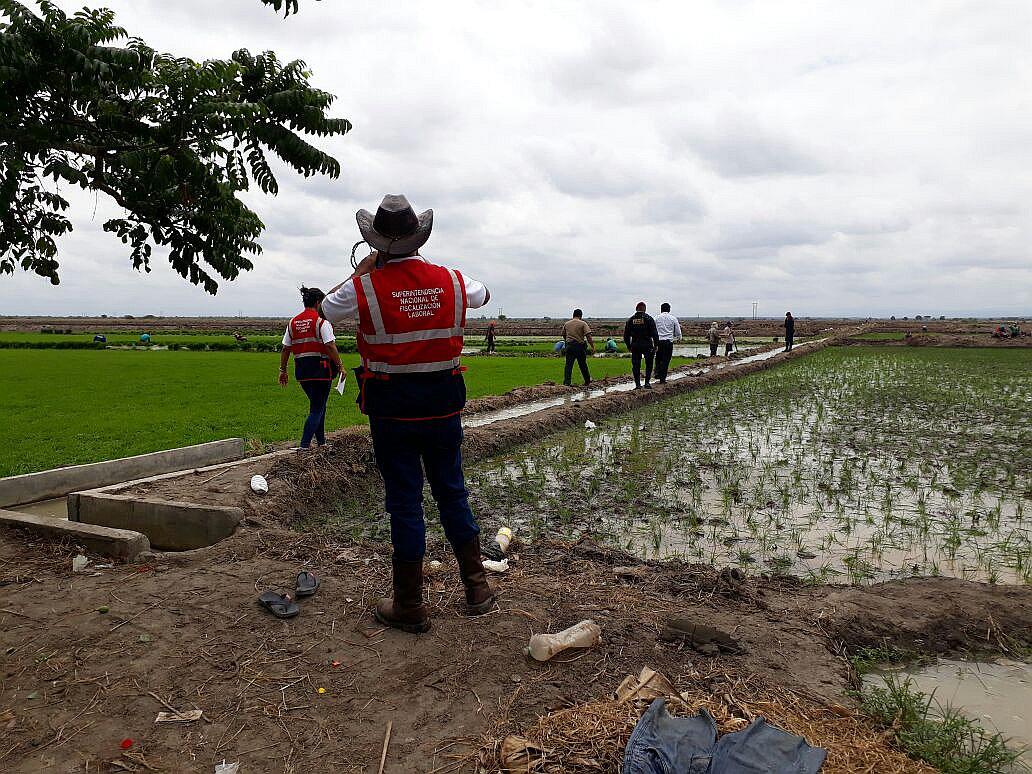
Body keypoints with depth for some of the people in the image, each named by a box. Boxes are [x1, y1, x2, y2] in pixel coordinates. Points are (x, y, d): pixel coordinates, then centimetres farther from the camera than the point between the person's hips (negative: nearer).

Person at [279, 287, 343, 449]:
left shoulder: (293, 322, 10)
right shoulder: (321, 321, -8)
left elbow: (285, 349, 10)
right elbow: (330, 346, -17)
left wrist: (282, 371, 15)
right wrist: (339, 366, -11)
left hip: (301, 371, 6)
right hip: (320, 369, -6)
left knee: (318, 404, 21)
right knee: (317, 409, 1)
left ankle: (321, 440, 27)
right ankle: (304, 444, -6)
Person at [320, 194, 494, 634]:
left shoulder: (365, 288, -12)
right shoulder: (451, 281, -3)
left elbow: (326, 309, 9)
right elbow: (483, 295, 22)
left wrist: (362, 270, 16)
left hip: (392, 411, -3)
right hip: (443, 405, 3)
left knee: (404, 502, 5)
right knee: (452, 493, 16)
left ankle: (410, 608, 16)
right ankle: (477, 588, 25)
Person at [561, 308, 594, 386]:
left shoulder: (566, 323, 9)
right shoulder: (583, 323, -3)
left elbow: (563, 335, 20)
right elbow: (588, 336, -11)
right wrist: (592, 346, -8)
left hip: (569, 345, 2)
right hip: (580, 345, -2)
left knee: (568, 365, 2)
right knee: (583, 365, 10)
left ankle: (566, 382, -6)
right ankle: (587, 381, 24)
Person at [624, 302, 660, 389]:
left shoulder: (630, 319, 4)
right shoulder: (649, 318, -5)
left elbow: (626, 335, 6)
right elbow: (654, 333, -9)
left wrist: (628, 346, 15)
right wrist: (656, 345, -3)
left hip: (635, 346, 2)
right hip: (647, 345, -2)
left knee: (636, 365, 8)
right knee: (649, 364, 11)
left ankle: (637, 384, 4)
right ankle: (647, 382, 5)